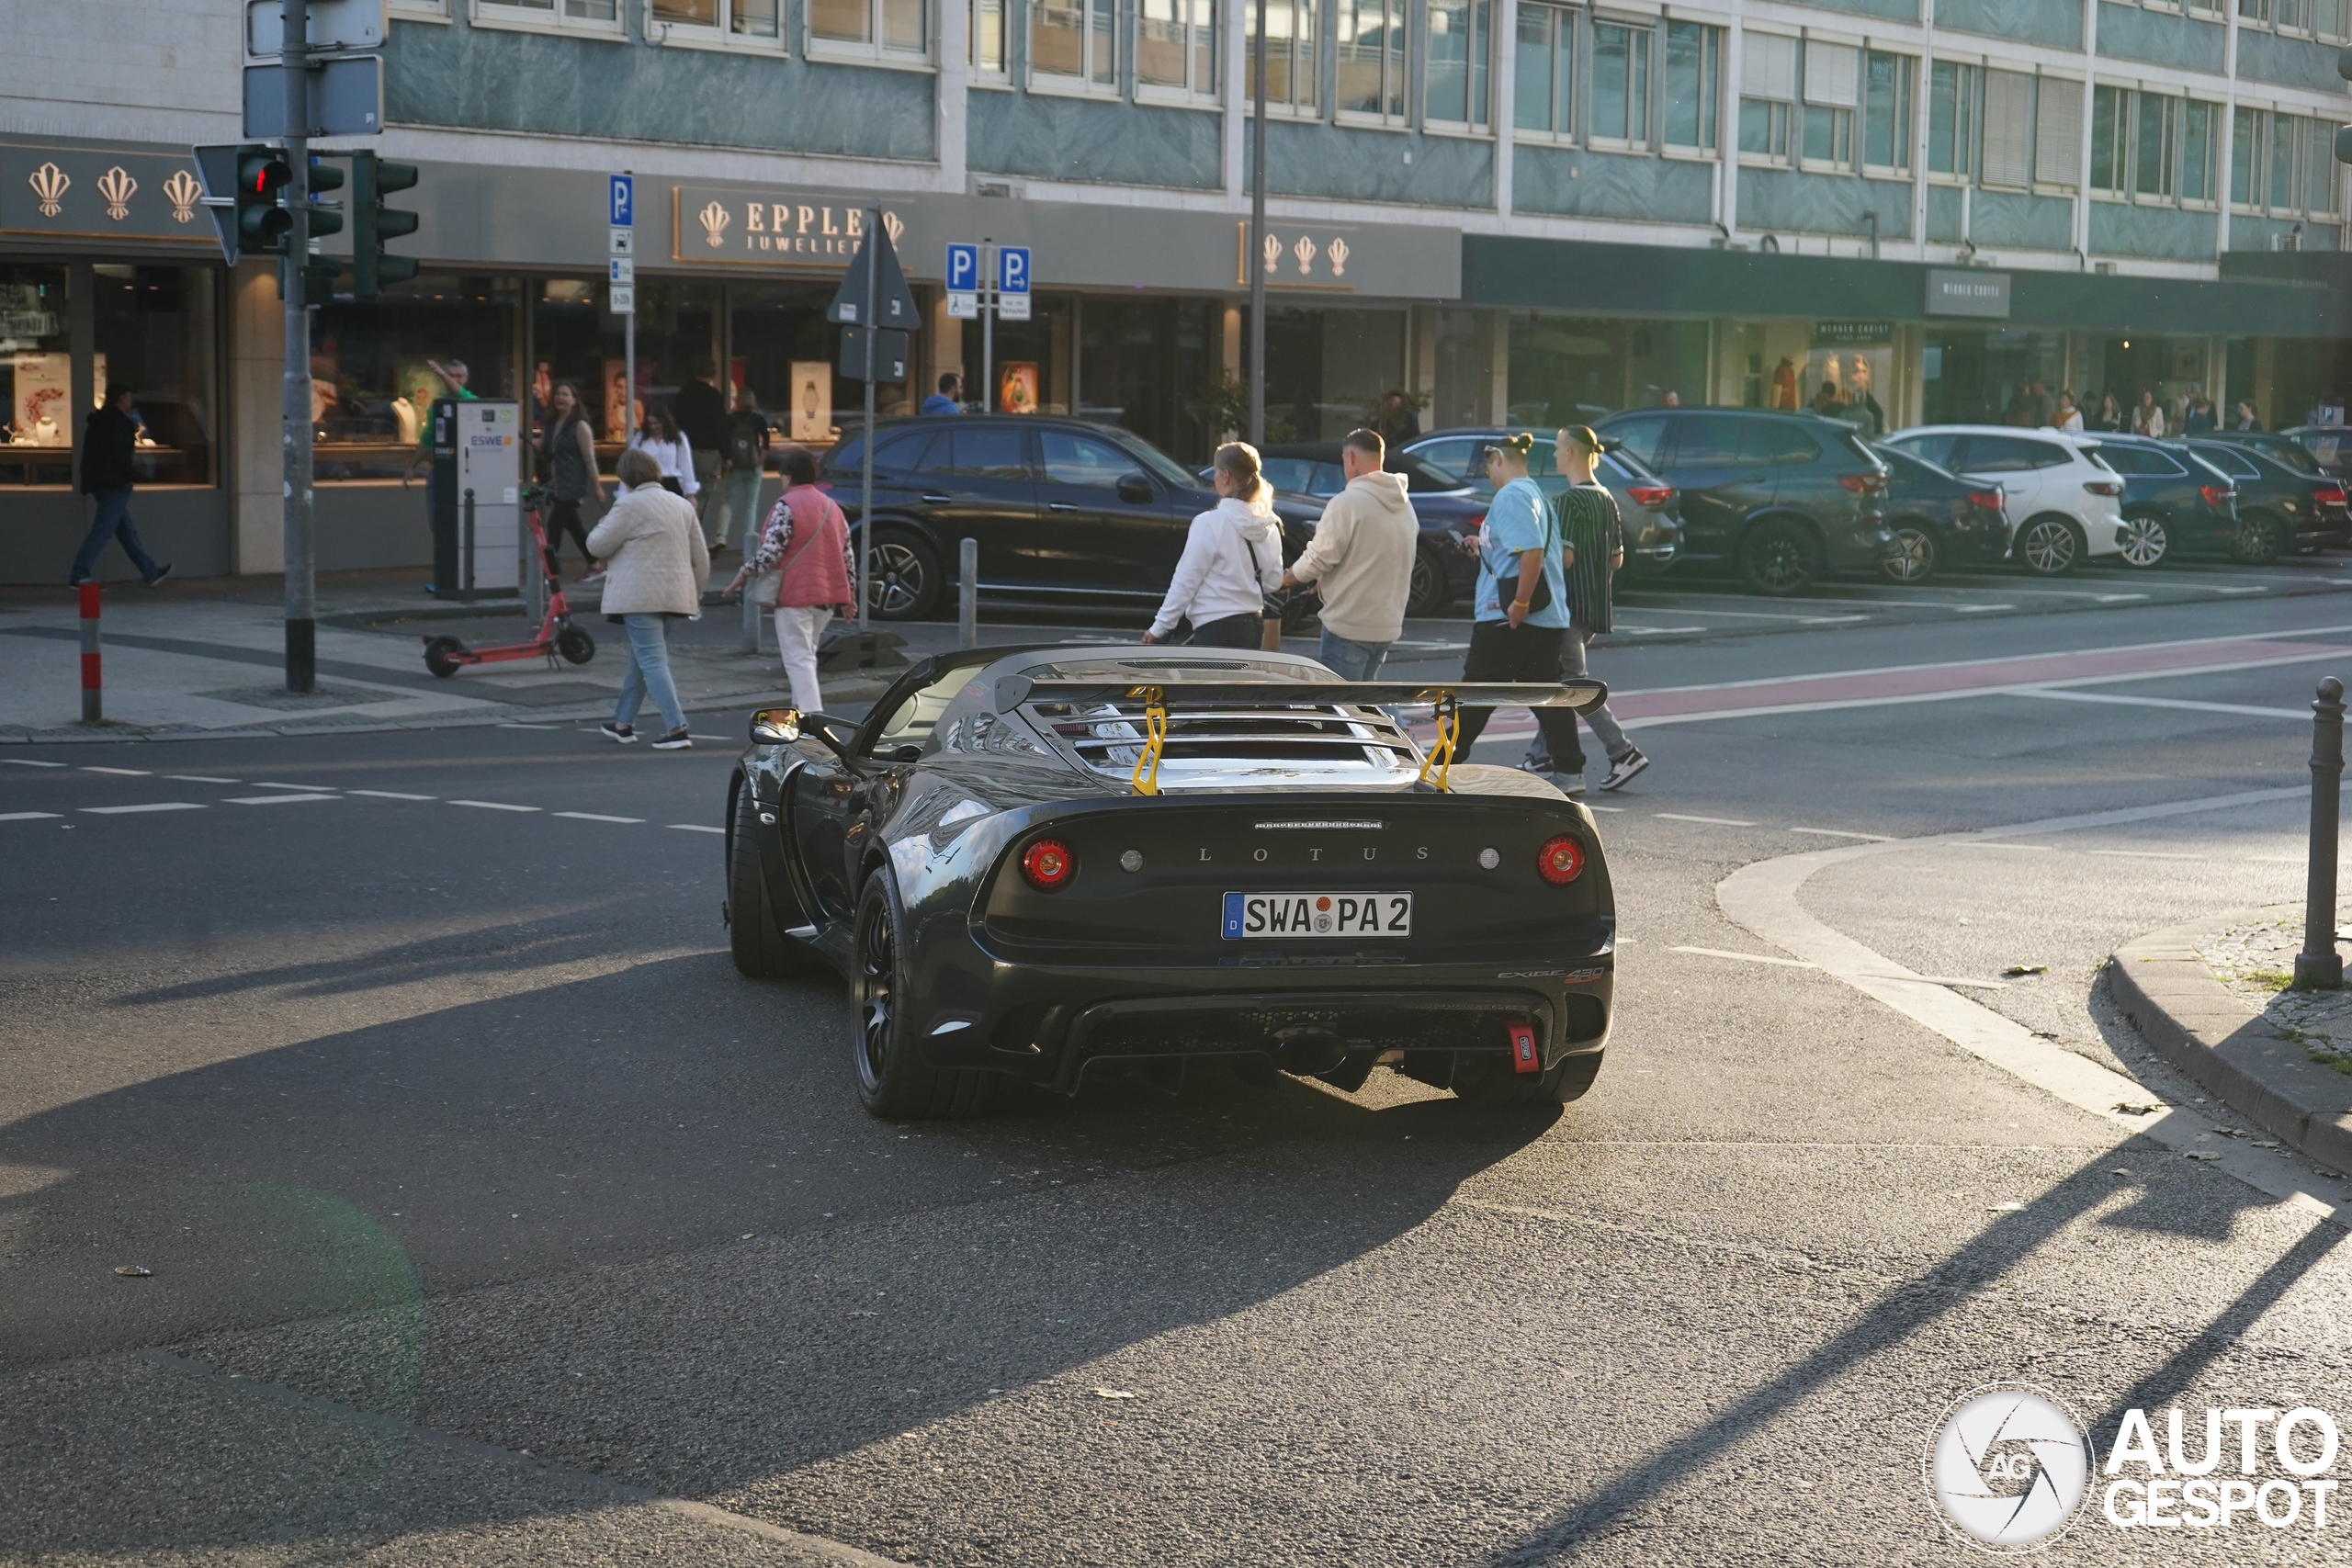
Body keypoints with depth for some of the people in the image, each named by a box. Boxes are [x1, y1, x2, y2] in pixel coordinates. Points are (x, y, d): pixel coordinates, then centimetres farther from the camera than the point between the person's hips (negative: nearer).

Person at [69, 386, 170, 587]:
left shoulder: (99, 422, 18)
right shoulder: (119, 422, -11)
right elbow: (120, 455, -19)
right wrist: (131, 473, -6)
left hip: (99, 483, 10)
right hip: (114, 484, -10)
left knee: (127, 531, 13)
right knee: (102, 531, -10)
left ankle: (151, 572, 19)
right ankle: (78, 576, -12)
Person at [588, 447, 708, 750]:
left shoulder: (629, 505, -10)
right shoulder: (682, 505, 13)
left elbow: (598, 546, -5)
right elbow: (701, 557, 14)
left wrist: (599, 528, 16)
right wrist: (695, 594, 23)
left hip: (641, 596, -8)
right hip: (674, 596, 8)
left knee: (652, 661, -8)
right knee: (640, 659, 20)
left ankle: (677, 729, -18)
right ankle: (623, 722, 31)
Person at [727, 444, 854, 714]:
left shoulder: (786, 507, -11)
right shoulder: (832, 506, 14)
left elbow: (770, 550, -18)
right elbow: (846, 553, 15)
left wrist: (744, 573, -4)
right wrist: (848, 594, 21)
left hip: (796, 594, -8)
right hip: (828, 596, 8)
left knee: (798, 658, -7)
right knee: (807, 653, 21)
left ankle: (812, 714, -16)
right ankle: (802, 705, 24)